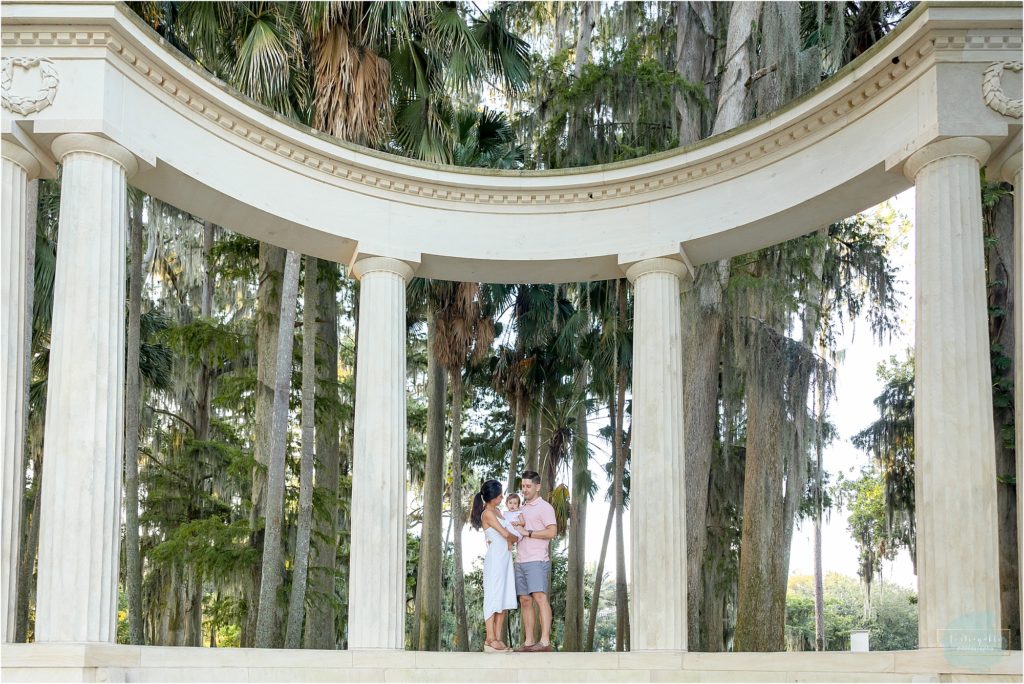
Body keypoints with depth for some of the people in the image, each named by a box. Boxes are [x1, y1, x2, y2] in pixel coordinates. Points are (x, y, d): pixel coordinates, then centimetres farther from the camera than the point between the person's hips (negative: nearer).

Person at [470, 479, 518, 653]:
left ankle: (498, 639, 9)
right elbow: (505, 534, -15)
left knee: (505, 599, 7)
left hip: (505, 557, 9)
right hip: (495, 558, -9)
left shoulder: (497, 511, 16)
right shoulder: (488, 513, -11)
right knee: (493, 597, -7)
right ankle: (490, 640, -5)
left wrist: (509, 540, -6)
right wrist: (515, 539, 5)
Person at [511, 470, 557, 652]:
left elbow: (552, 532, -13)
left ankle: (545, 641, -19)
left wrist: (527, 532, -14)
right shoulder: (523, 508, 22)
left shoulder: (545, 507, -2)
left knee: (540, 598, -15)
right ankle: (529, 642, 5)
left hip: (537, 560, -8)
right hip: (520, 561, 8)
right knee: (525, 601, 4)